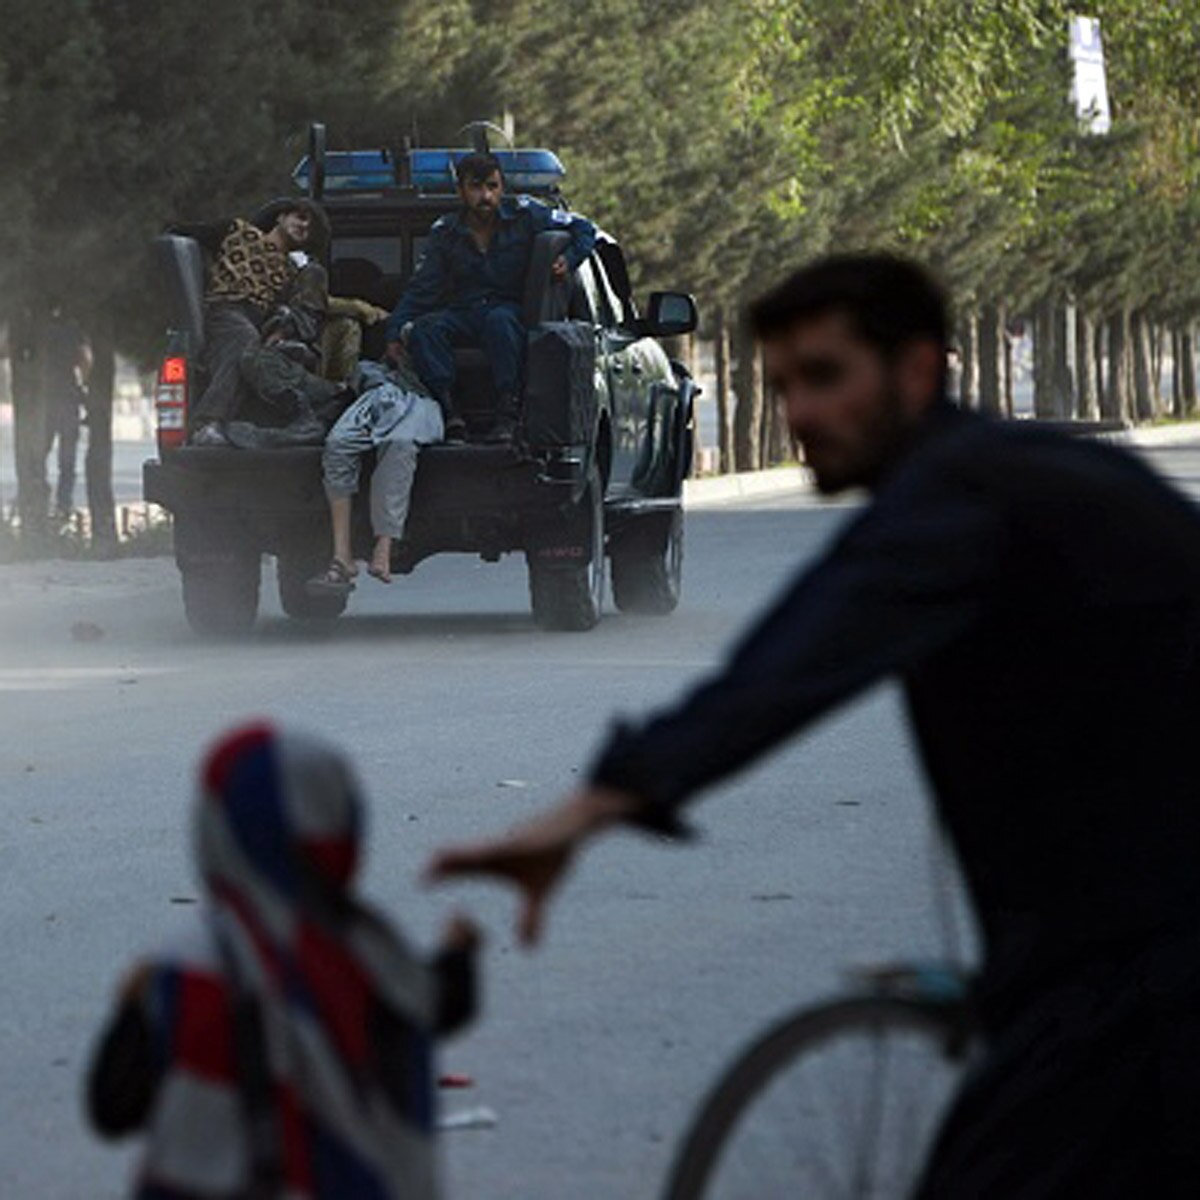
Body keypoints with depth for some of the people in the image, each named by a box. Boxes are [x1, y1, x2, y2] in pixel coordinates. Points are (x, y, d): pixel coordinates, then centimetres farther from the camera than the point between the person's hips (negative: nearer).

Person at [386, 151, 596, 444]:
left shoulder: (524, 215, 0)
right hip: (463, 317, 3)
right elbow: (420, 290, 5)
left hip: (511, 311, -3)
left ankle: (508, 414, -41)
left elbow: (584, 229, 9)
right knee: (424, 328, -28)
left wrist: (569, 259, -12)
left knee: (499, 320, -39)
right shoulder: (445, 232, 6)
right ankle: (450, 416, -39)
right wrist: (395, 334, -6)